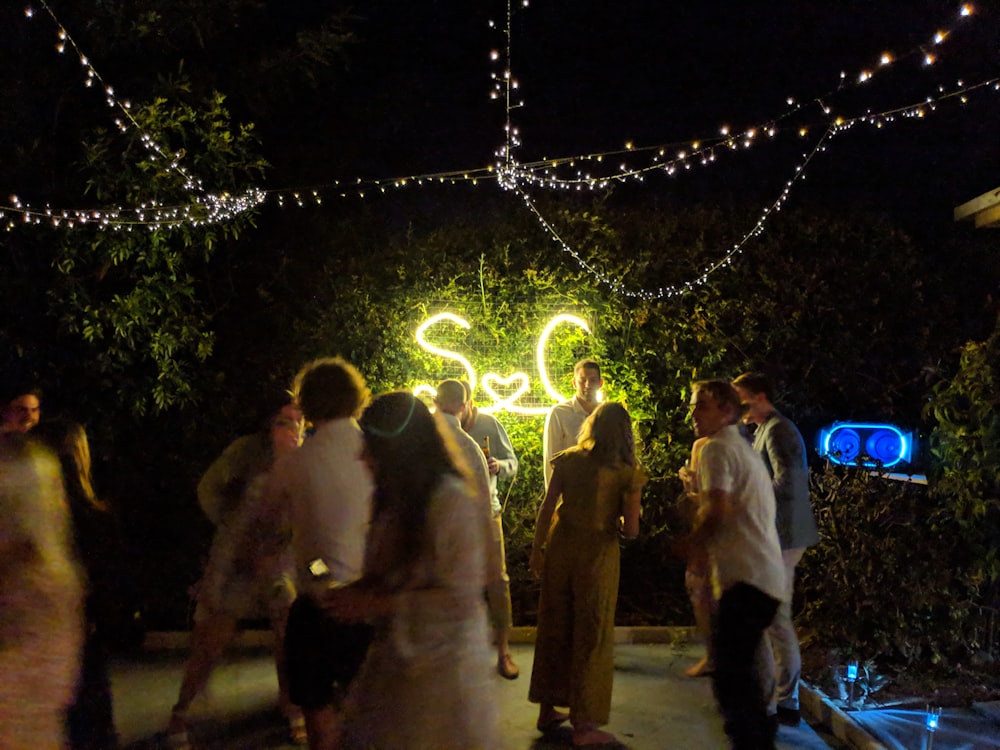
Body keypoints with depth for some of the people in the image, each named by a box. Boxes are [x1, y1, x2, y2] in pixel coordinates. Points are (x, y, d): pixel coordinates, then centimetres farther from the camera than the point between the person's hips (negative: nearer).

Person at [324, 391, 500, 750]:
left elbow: (461, 596, -21)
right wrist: (357, 593, -3)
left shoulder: (452, 500, -18)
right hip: (394, 653, 7)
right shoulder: (394, 499, 7)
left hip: (442, 662, -7)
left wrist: (377, 604, -20)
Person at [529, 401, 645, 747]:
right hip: (598, 553, -3)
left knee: (554, 627, 16)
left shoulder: (567, 461, -1)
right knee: (591, 636, 9)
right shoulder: (627, 472, -9)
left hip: (560, 548, 4)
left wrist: (537, 549, 8)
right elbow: (631, 531, -10)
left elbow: (546, 509, -1)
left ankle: (547, 710, 30)